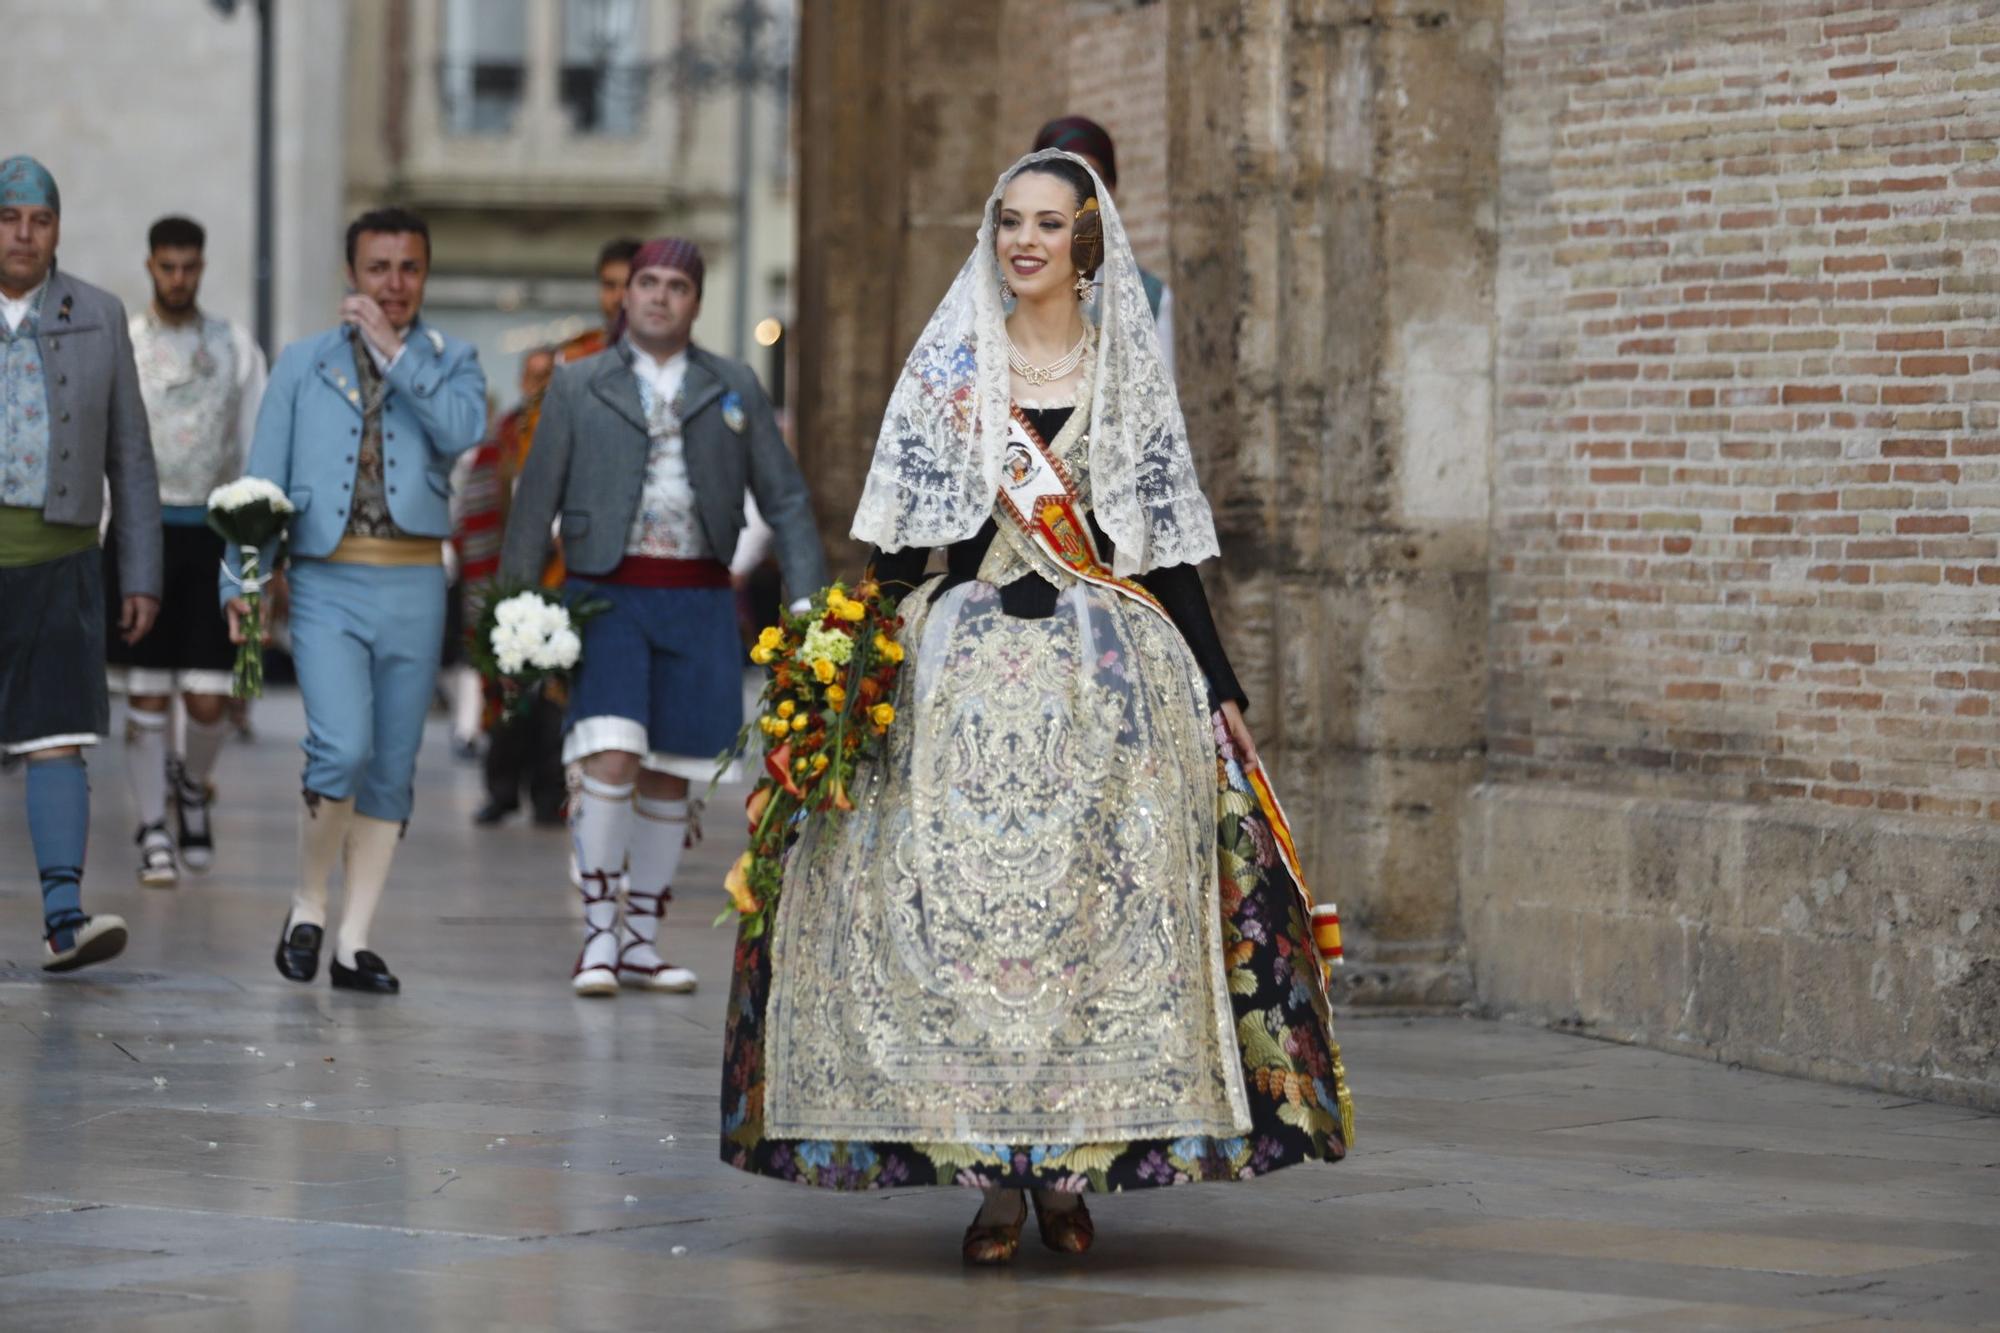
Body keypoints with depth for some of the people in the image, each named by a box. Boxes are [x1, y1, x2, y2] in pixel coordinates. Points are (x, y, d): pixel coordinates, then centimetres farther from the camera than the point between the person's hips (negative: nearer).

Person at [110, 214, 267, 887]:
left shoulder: (236, 347, 6)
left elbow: (256, 451, 8)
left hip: (213, 530, 1)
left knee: (209, 701, -2)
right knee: (146, 696, 0)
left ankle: (191, 783, 28)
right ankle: (154, 833, 9)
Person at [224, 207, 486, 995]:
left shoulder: (450, 362, 9)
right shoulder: (304, 364, 9)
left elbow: (463, 432, -13)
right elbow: (262, 479, 7)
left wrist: (394, 353, -13)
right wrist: (241, 579, -1)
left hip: (414, 584, 2)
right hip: (328, 583, -2)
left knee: (391, 769, 4)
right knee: (342, 748, -18)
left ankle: (354, 943, 10)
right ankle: (308, 903, 3)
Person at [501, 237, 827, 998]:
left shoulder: (733, 388, 10)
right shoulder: (580, 387, 6)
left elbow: (783, 498, 9)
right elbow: (537, 502, 6)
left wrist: (808, 595, -2)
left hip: (697, 603, 2)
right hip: (607, 596, -2)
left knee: (667, 776, 6)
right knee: (609, 760, -17)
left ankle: (641, 943, 15)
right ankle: (599, 935, -9)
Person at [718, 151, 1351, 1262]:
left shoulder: (1130, 375, 10)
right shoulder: (949, 368, 9)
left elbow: (1168, 543, 10)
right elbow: (902, 535, 7)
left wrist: (1220, 688, 5)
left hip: (1110, 669, 0)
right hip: (972, 662, 0)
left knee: (1102, 900, -8)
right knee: (965, 898, -9)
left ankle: (1075, 1168, 0)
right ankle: (994, 1175, -5)